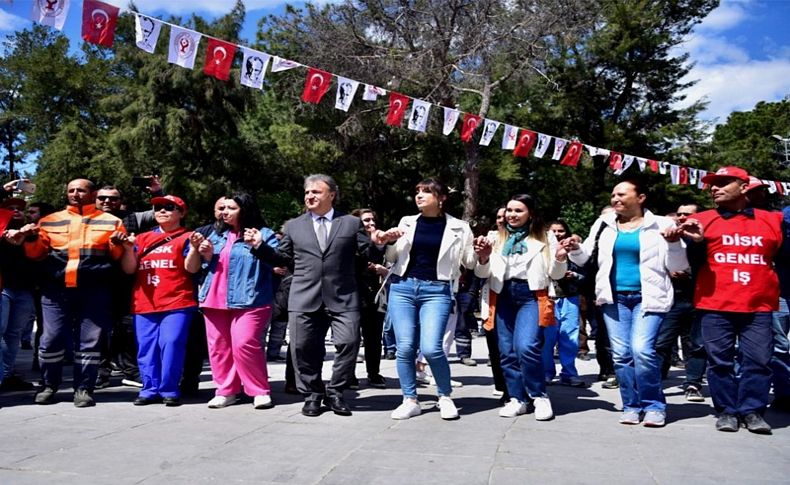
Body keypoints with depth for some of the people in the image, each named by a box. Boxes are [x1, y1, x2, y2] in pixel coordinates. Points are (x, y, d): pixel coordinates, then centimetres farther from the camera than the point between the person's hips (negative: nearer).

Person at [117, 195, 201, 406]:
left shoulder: (186, 237, 4)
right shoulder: (142, 238, 17)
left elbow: (192, 268, -6)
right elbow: (129, 269, 12)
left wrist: (194, 247, -20)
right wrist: (129, 248, -4)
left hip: (176, 303, -5)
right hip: (144, 304, 5)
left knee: (171, 345, -11)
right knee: (146, 348, 6)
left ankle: (169, 390, -1)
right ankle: (150, 389, 15)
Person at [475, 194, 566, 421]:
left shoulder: (545, 237, 7)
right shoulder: (496, 238, 12)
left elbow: (555, 275, 8)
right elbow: (483, 274, 9)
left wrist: (560, 259, -12)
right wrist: (483, 259, -11)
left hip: (531, 296, -3)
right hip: (504, 296, 3)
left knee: (526, 346, -19)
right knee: (507, 352, 4)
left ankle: (540, 397, -1)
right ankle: (517, 399, 18)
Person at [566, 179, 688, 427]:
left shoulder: (661, 225, 0)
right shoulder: (604, 224, 9)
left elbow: (678, 267, 2)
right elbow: (585, 257, 15)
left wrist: (674, 243, -14)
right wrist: (575, 249, -6)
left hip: (648, 298, -3)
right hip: (615, 297, 4)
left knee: (642, 349, -17)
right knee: (621, 354, 2)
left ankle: (654, 405, 2)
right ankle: (631, 406, 16)